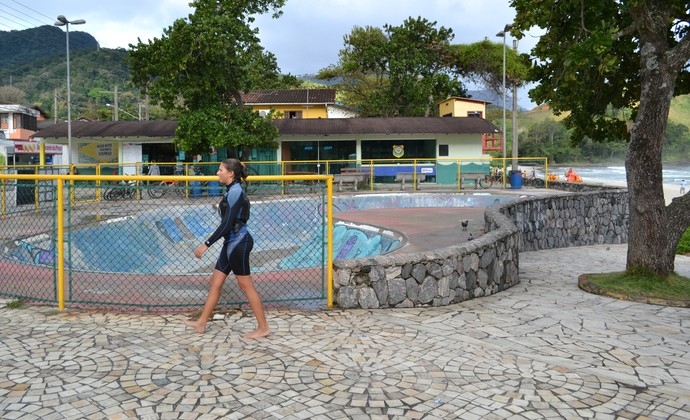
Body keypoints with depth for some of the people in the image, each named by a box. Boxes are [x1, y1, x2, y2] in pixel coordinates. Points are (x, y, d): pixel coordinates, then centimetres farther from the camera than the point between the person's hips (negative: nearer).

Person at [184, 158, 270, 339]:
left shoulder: (235, 191, -17)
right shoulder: (233, 190, 13)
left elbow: (227, 223, -22)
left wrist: (206, 244, -20)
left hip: (238, 242, -10)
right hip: (233, 242, 10)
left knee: (246, 286, -2)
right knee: (215, 282, 14)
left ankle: (263, 328, 8)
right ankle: (201, 323, 24)